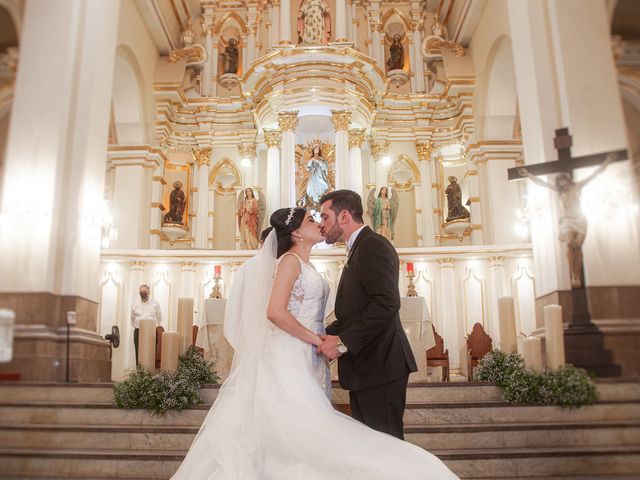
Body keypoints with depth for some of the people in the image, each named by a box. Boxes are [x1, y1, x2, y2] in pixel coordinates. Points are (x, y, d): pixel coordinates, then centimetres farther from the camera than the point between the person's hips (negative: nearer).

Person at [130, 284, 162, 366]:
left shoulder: (155, 303, 4)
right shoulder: (135, 304, 8)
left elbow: (159, 319, 10)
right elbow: (132, 319, 18)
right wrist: (136, 327, 15)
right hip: (138, 332, 1)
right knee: (138, 354, 2)